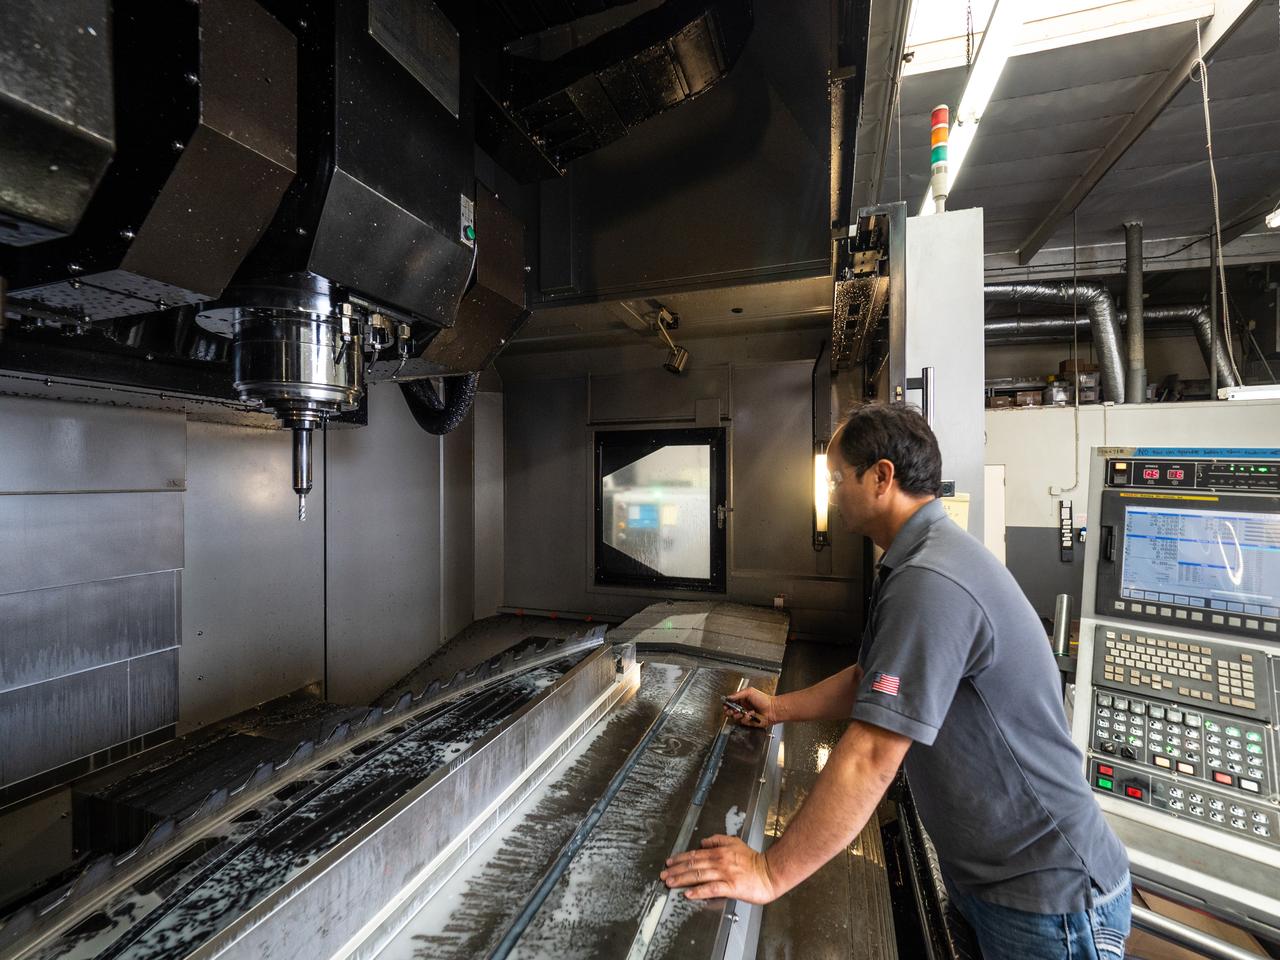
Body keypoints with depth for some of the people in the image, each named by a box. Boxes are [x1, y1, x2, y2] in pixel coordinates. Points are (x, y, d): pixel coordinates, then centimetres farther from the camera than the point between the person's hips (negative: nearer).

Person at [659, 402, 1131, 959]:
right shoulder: (922, 561, 4)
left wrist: (770, 873, -23)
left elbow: (871, 756, -32)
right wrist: (779, 709, 18)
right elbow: (874, 679, 13)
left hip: (1046, 898, -8)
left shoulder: (930, 582, -31)